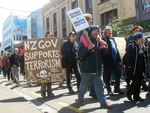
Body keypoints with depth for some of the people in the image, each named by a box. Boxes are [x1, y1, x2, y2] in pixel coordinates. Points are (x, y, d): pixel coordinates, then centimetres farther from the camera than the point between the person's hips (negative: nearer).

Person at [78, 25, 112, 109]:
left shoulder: (99, 41, 11)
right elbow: (80, 53, -14)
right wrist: (88, 48, -30)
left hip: (98, 68, 4)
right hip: (87, 68, -4)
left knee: (99, 85, 4)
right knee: (84, 85, 12)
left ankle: (103, 102, 7)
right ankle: (80, 97, 34)